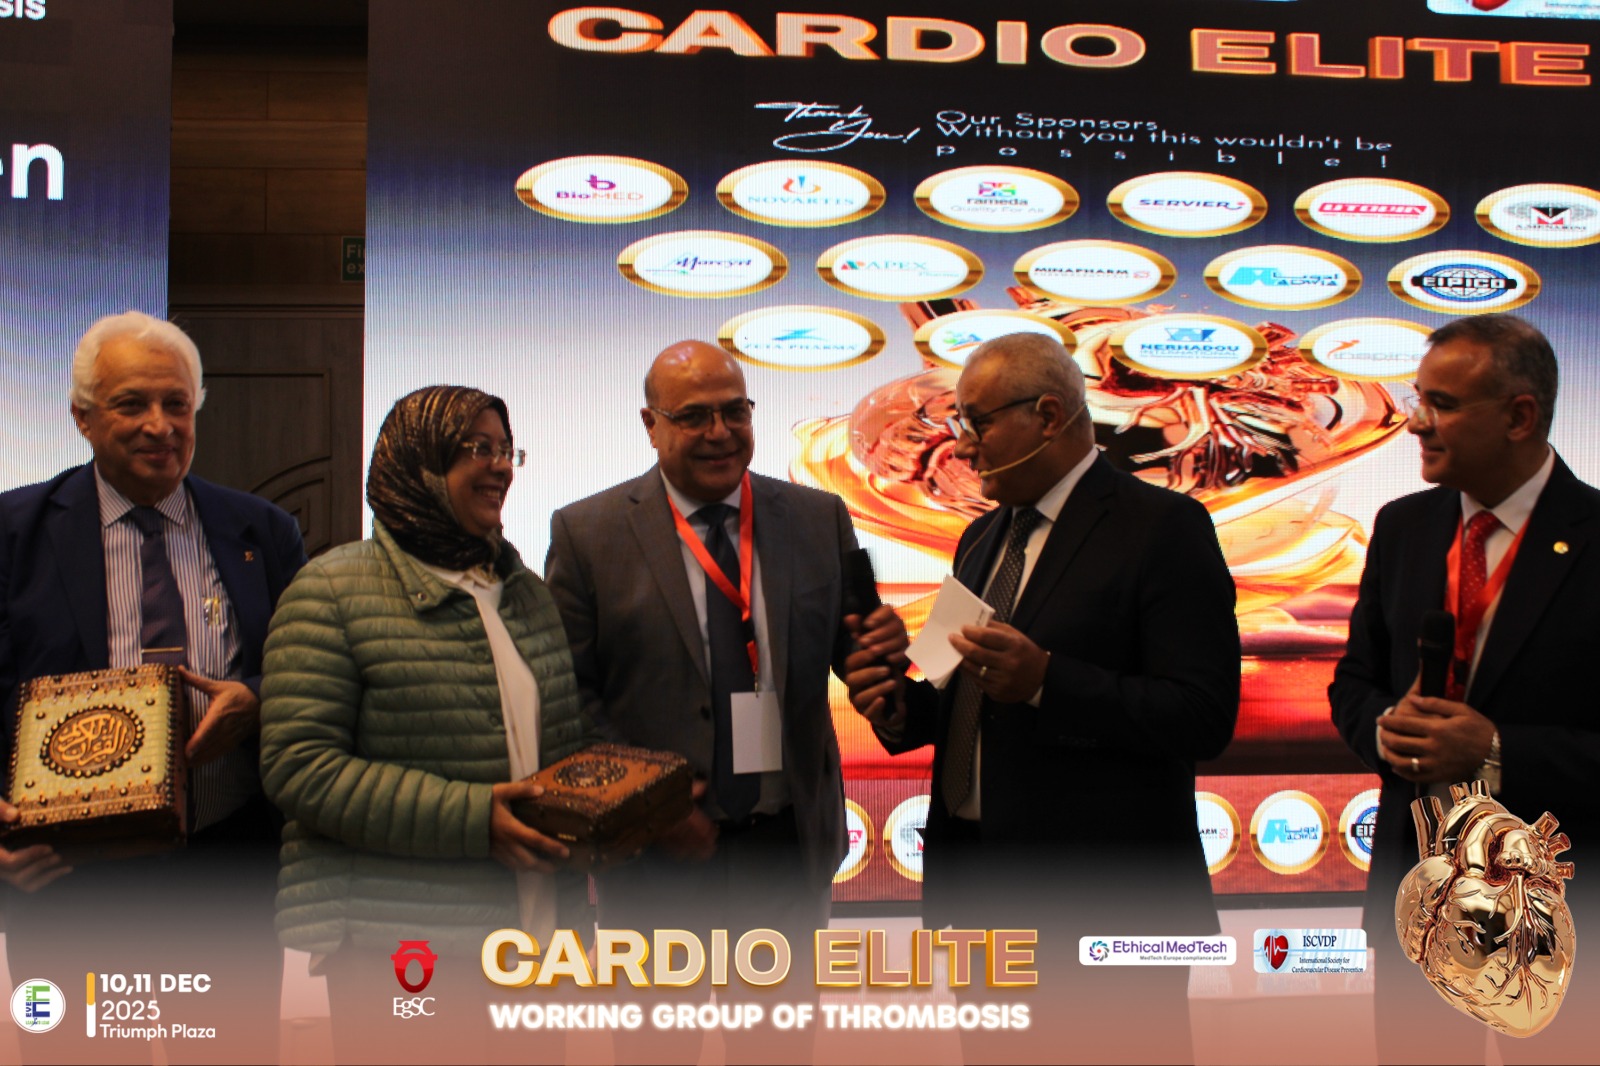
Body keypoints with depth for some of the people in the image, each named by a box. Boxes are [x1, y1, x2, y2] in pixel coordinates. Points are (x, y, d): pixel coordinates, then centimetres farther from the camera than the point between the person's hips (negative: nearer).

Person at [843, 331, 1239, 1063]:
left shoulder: (1162, 527, -10)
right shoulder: (983, 539, 14)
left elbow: (1203, 718, -18)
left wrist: (1044, 681, -27)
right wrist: (905, 708, -2)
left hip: (1099, 905, -7)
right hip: (980, 894, 7)